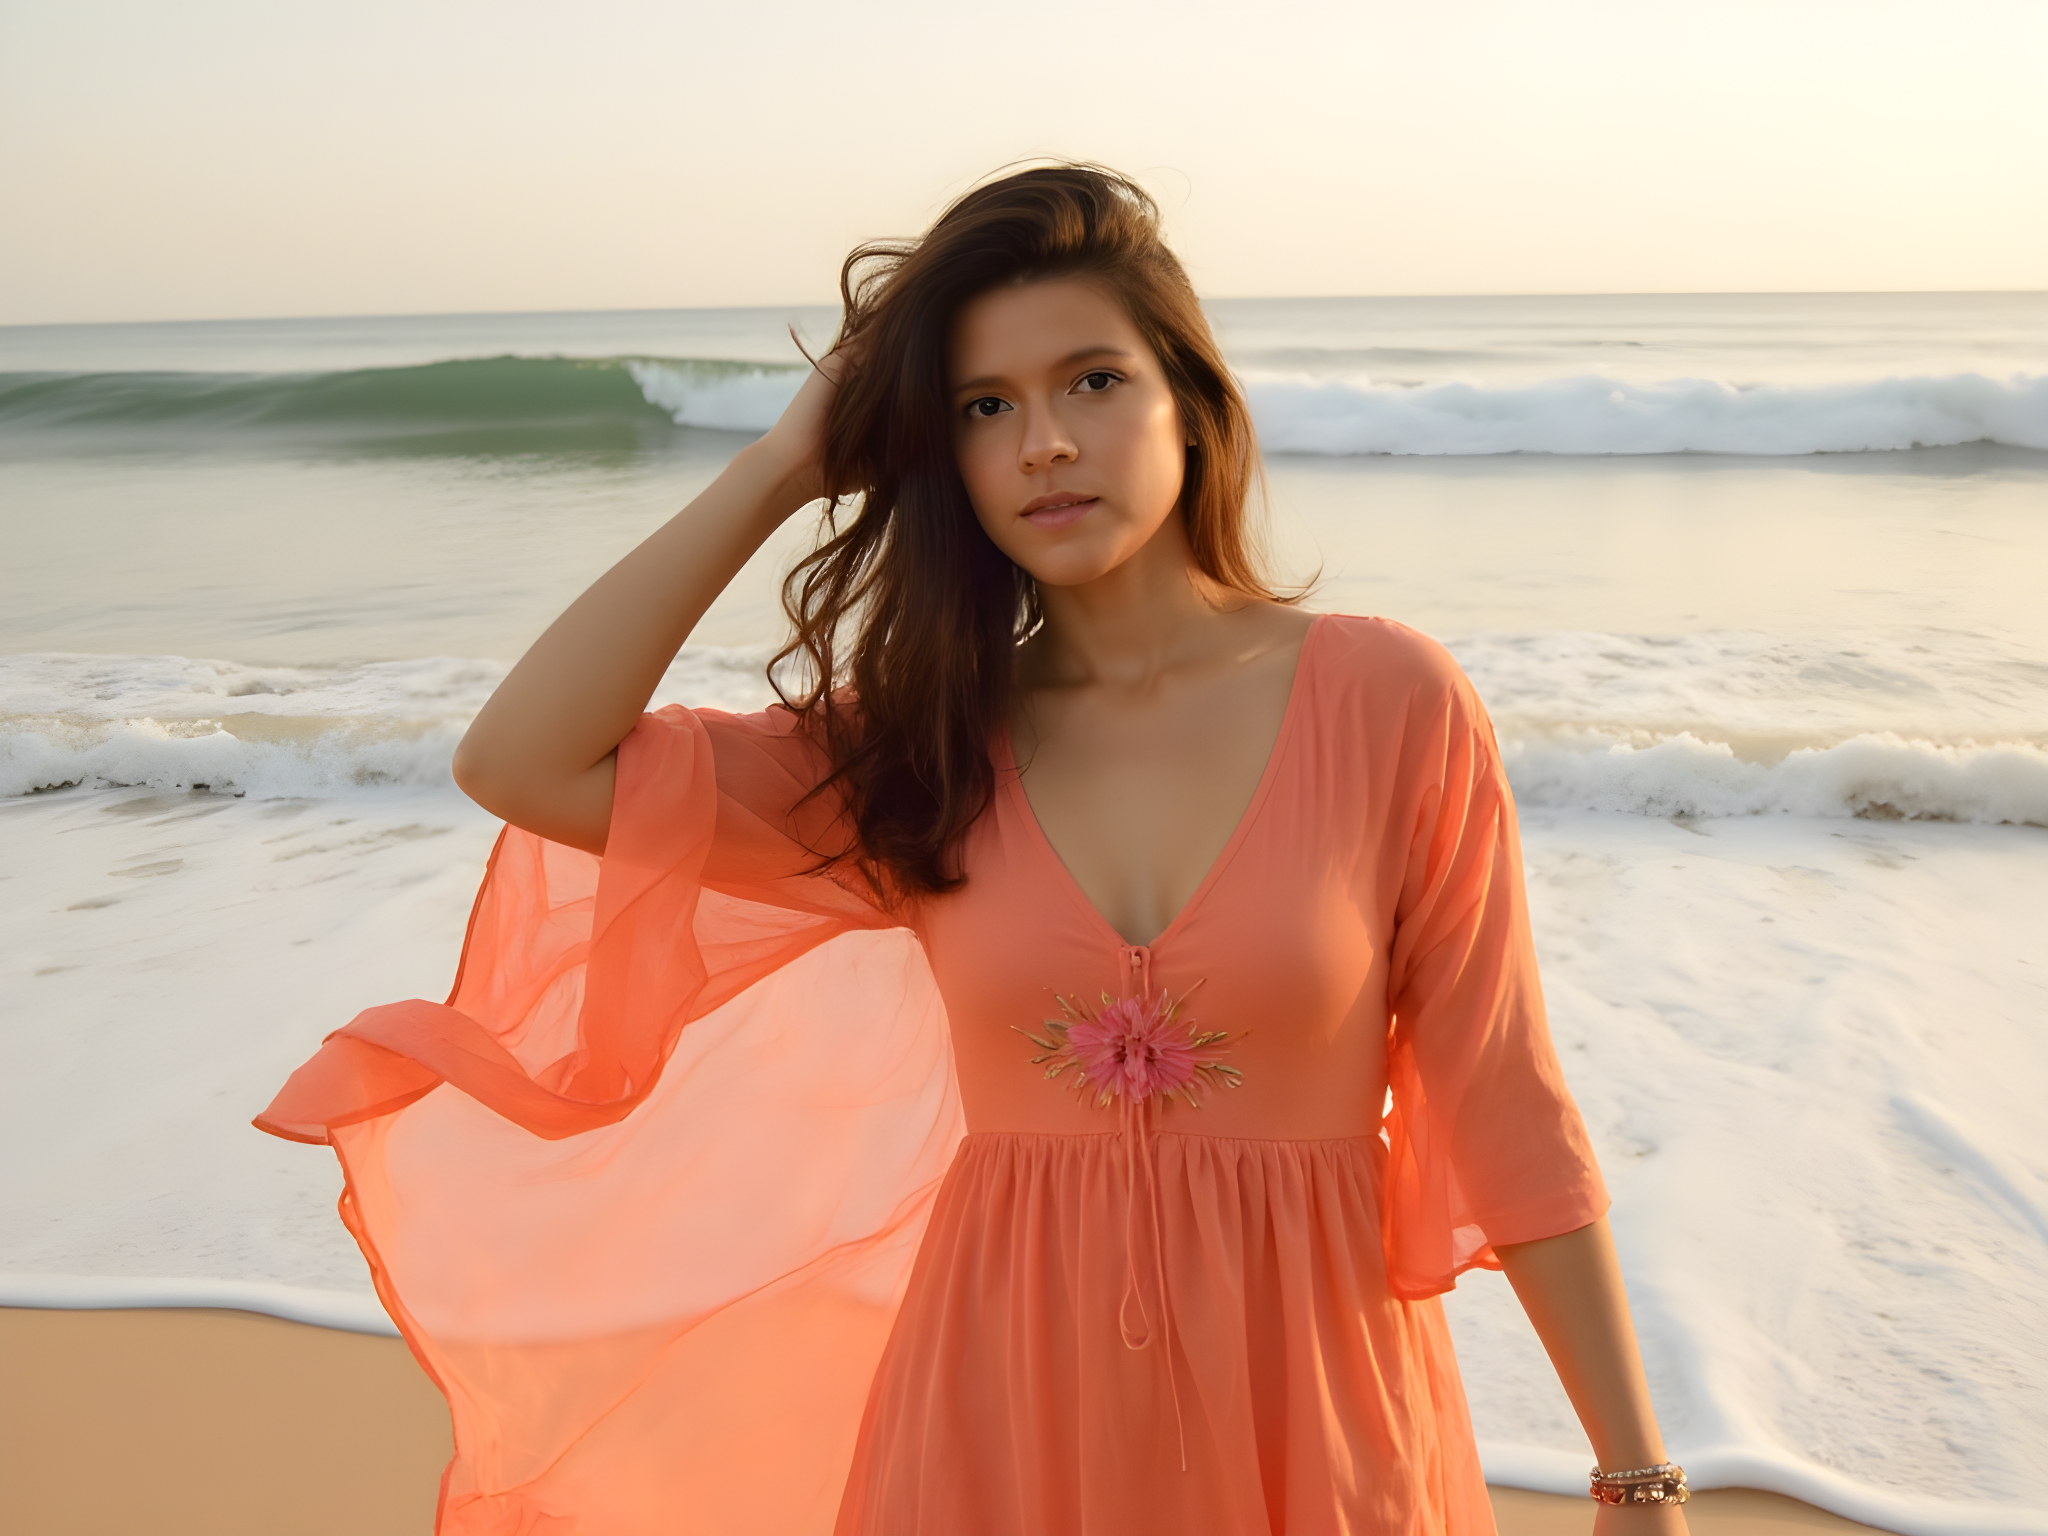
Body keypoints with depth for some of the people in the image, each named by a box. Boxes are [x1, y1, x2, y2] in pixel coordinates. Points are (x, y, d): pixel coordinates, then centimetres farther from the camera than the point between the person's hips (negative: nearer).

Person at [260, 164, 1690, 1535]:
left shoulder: (1388, 700, -10)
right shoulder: (923, 743, -3)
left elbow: (1505, 1110, -6)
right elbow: (525, 762, -11)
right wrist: (787, 466, -10)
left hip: (1313, 1403, -1)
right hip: (1002, 1406, 2)